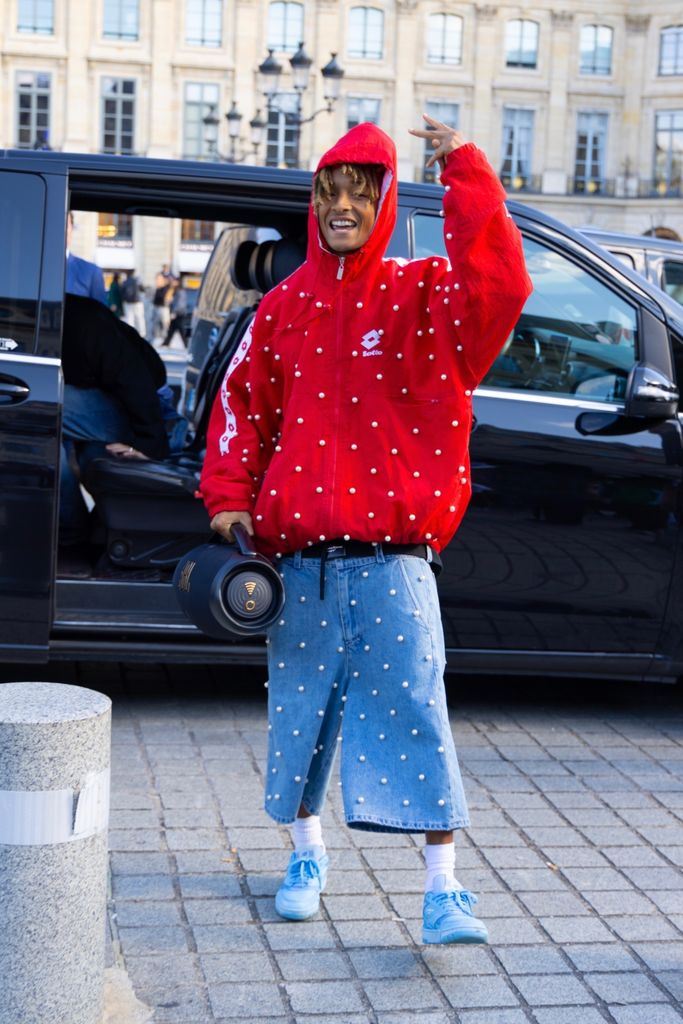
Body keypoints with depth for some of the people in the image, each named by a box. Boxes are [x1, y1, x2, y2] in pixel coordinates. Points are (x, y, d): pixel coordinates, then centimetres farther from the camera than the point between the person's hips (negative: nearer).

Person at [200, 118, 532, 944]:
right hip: (299, 563, 3)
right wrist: (229, 497, 5)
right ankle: (307, 859, 32)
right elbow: (241, 402, 14)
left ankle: (443, 893, 0)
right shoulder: (284, 307, 9)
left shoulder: (419, 295, 0)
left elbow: (497, 287, -20)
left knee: (415, 712, -6)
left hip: (392, 558, -3)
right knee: (299, 712, 12)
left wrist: (464, 174, -22)